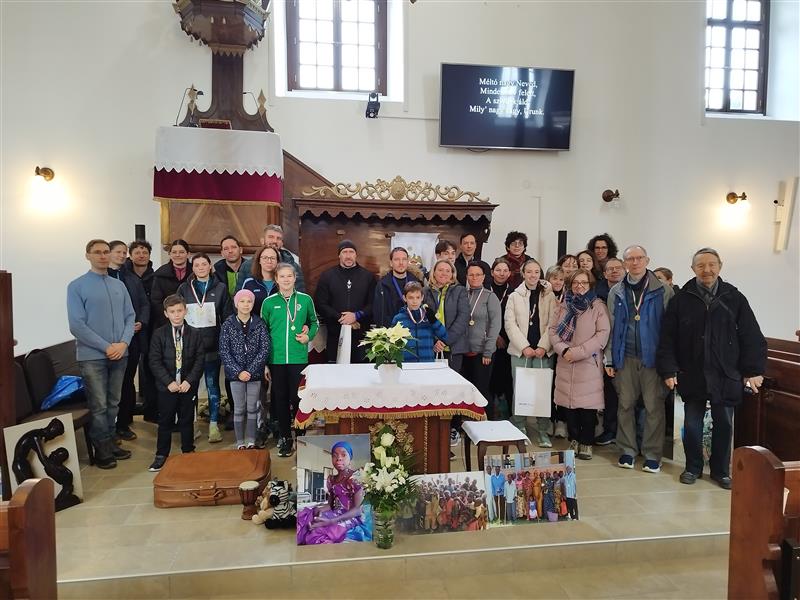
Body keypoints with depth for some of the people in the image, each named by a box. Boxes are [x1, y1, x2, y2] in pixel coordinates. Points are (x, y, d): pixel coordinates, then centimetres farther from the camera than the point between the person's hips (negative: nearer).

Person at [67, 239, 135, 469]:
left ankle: (110, 443, 27)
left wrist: (124, 343, -9)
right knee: (99, 406, 2)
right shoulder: (77, 286, -5)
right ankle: (101, 449, 16)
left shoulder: (119, 285, 9)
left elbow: (130, 316, 8)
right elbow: (76, 325, -11)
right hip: (92, 356, -4)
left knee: (113, 403, 14)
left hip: (119, 354, 4)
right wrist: (107, 347, -15)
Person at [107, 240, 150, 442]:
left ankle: (124, 423, 16)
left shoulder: (134, 279, 15)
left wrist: (142, 322, -3)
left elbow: (145, 304, 14)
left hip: (133, 336, 4)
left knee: (128, 380, 8)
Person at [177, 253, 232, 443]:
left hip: (212, 344, -1)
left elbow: (227, 316, 4)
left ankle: (213, 424, 11)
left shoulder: (220, 288, 5)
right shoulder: (184, 288, 7)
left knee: (212, 384, 3)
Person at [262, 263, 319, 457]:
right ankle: (285, 437, 22)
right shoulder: (269, 302, 3)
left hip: (299, 358, -1)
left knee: (298, 398, 3)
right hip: (276, 359, 1)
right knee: (280, 398, 8)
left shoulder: (305, 300, 1)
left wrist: (308, 335, -6)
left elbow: (314, 322, 15)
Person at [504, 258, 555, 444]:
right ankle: (519, 429, 14)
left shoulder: (548, 296, 6)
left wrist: (543, 346, -10)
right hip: (520, 351, 0)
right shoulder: (514, 296, 7)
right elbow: (510, 324, 0)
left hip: (542, 351, 0)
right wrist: (524, 347, -9)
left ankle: (543, 431, 8)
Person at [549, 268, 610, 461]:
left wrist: (578, 352, -14)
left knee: (588, 404, -1)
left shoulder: (598, 306, -2)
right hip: (566, 363, 4)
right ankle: (574, 440, 22)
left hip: (589, 363, -3)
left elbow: (603, 334, -10)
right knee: (570, 403, 8)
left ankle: (586, 443, 13)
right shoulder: (562, 306, 11)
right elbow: (553, 330, 8)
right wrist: (563, 350, -10)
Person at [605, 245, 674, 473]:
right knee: (625, 404, 9)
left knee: (654, 406, 2)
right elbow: (611, 328, 8)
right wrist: (609, 359, 4)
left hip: (653, 356, -2)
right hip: (625, 357, 3)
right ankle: (627, 450, 21)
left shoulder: (663, 291, -1)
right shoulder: (616, 292, 7)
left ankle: (652, 454, 15)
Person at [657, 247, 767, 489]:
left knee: (723, 425, 11)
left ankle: (721, 470, 29)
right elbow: (667, 338, -2)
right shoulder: (681, 299, -1)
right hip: (691, 376, 0)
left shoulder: (734, 298, 0)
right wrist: (669, 370, -8)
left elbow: (752, 338, 1)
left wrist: (753, 371, -3)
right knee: (692, 425, 9)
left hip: (726, 377, 1)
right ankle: (693, 467, 27)